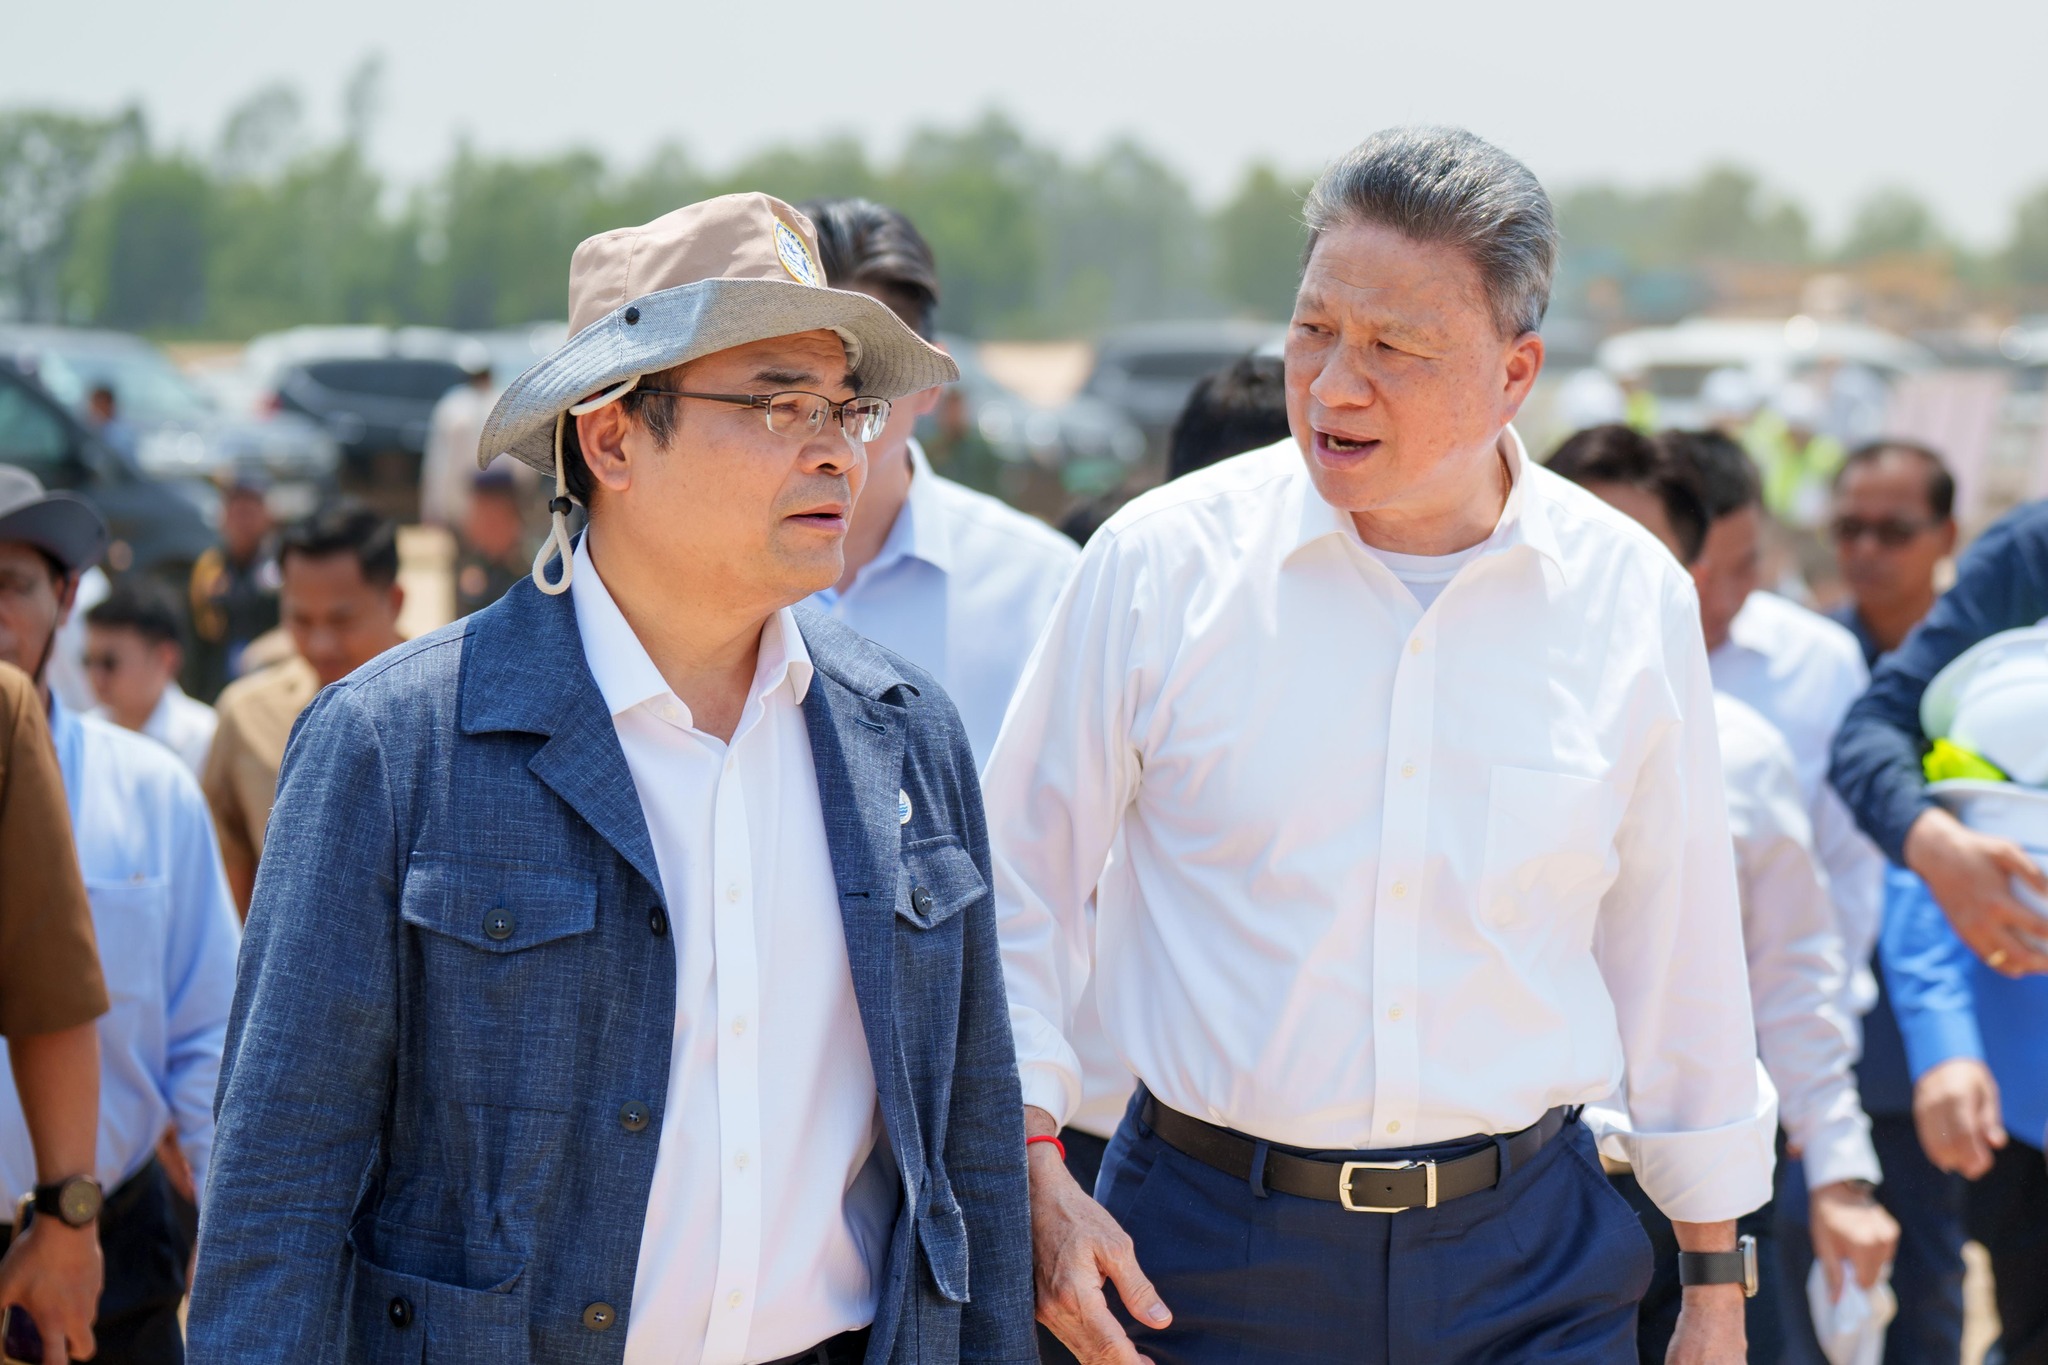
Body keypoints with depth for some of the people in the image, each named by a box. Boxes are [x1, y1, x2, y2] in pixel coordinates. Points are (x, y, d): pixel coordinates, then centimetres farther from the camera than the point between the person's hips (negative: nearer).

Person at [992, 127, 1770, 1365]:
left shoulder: (1632, 597, 0)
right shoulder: (1159, 563, -5)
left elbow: (1681, 952, 8)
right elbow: (1017, 890, 2)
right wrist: (1034, 1172, -8)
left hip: (1527, 1262, 1)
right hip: (1206, 1257, -1)